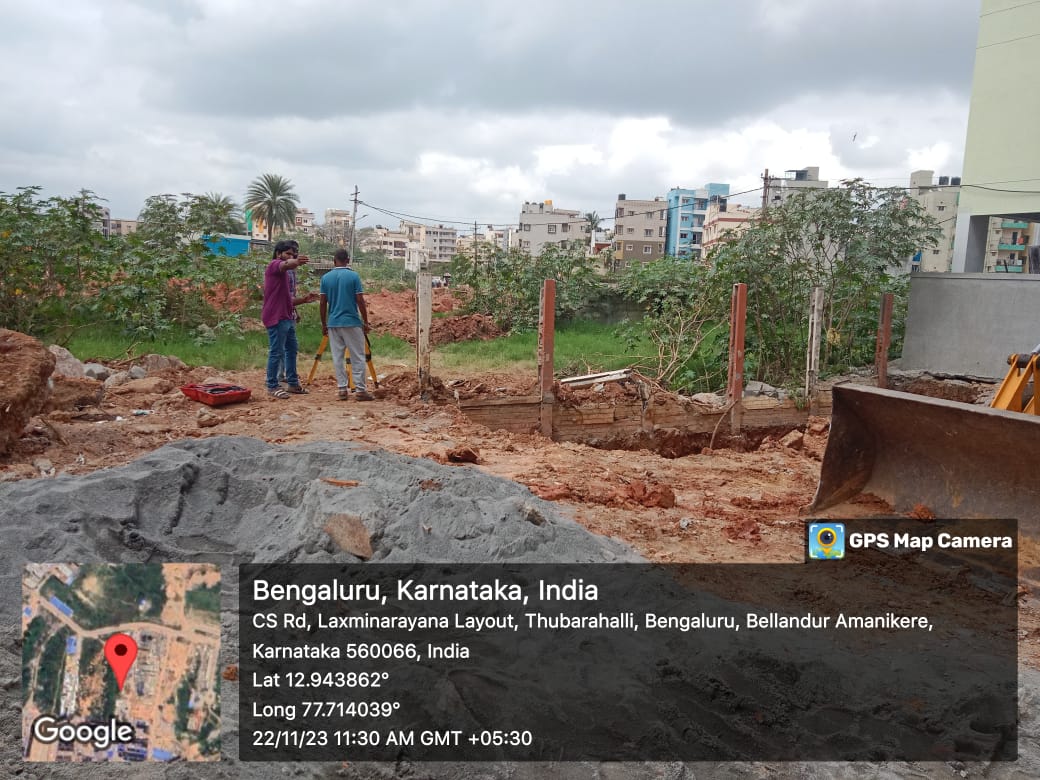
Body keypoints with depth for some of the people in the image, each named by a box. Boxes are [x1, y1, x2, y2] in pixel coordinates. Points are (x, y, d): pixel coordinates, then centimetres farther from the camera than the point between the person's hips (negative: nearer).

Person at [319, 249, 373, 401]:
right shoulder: (354, 276, -6)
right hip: (352, 322, -3)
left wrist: (324, 324, 12)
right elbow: (360, 301, -8)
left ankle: (342, 389, 7)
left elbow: (323, 303, 3)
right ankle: (360, 390, 0)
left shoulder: (326, 278, 2)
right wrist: (365, 322, 1)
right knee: (357, 357, 2)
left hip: (333, 323, 3)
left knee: (337, 357, 7)